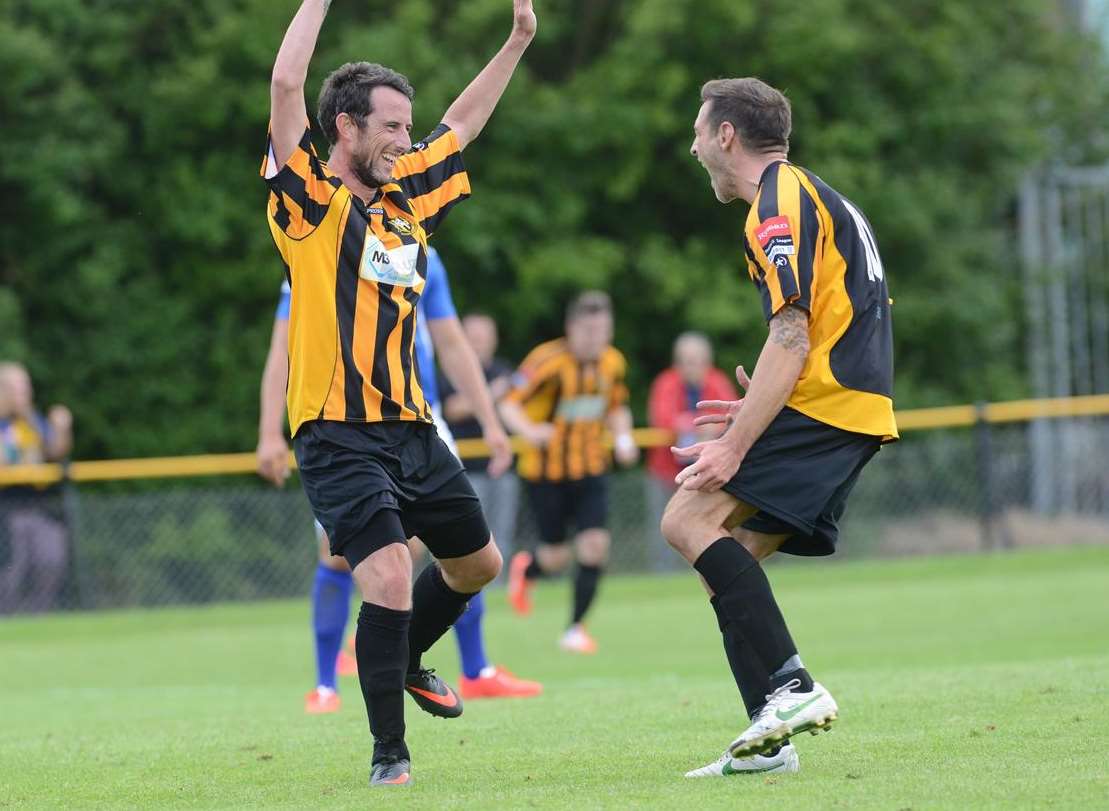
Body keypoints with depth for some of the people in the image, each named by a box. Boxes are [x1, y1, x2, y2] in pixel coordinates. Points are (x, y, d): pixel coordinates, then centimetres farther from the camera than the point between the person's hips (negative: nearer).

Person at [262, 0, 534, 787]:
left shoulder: (406, 200, 13)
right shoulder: (312, 202, -5)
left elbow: (463, 122, 27)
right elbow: (286, 84, -17)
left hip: (411, 428, 8)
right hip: (339, 433, -8)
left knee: (477, 562, 19)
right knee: (390, 576, -18)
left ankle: (405, 659, 45)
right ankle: (390, 751, -6)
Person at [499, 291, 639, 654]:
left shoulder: (612, 362, 0)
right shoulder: (548, 361, -19)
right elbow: (509, 405, -19)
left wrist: (623, 437, -3)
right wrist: (530, 430, -39)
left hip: (591, 470, 4)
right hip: (546, 471, -4)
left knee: (595, 546, -11)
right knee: (556, 558, 3)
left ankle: (576, 628, 5)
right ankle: (525, 569, 41)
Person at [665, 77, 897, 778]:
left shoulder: (783, 201, -8)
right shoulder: (818, 196, 24)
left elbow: (791, 338, -18)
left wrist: (735, 446, -21)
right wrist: (760, 410, 25)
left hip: (819, 406, -10)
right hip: (856, 417, 10)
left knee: (690, 520, -15)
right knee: (731, 558, 8)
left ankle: (790, 683, -22)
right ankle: (770, 737, 1)